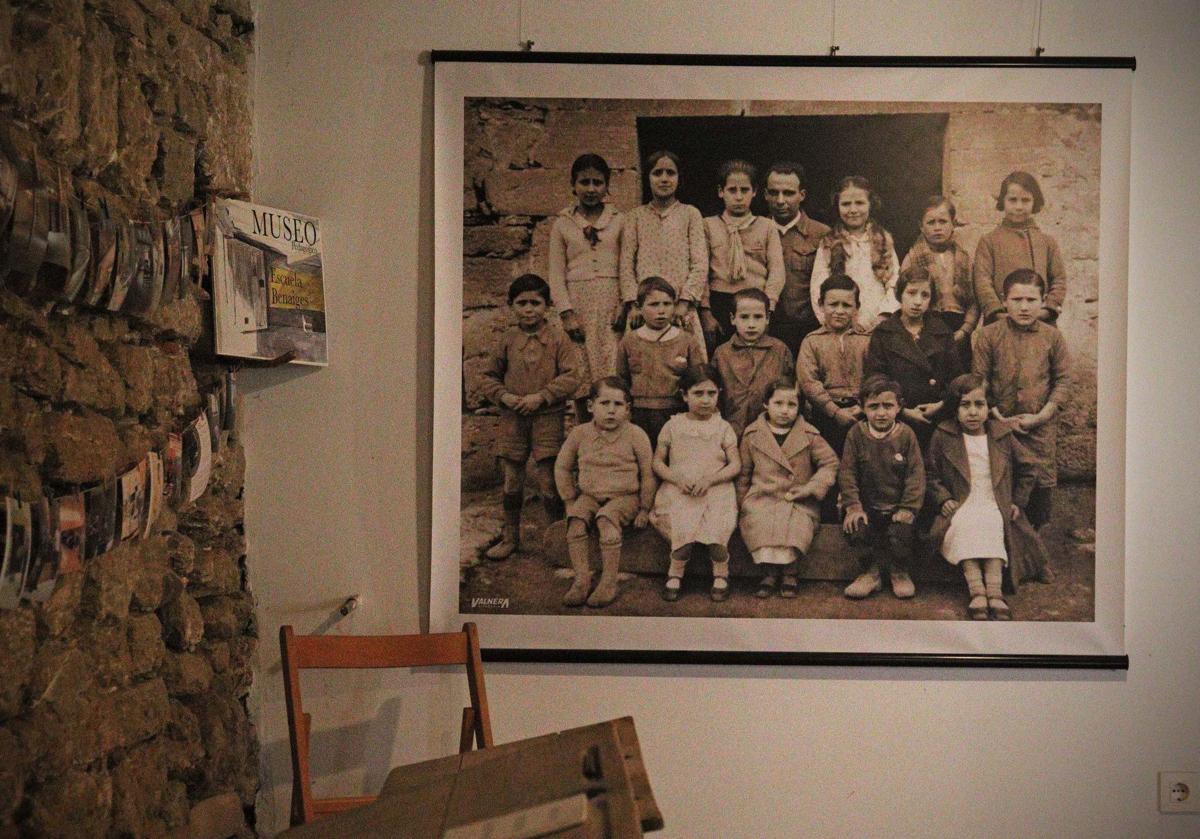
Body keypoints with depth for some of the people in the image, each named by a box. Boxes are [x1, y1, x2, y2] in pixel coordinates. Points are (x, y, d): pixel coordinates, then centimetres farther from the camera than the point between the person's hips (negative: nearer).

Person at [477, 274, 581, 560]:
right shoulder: (508, 340, 6)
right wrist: (504, 396, -6)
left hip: (547, 418, -3)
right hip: (512, 418, 3)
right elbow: (488, 376, 12)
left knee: (548, 480, -3)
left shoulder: (558, 338, -3)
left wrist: (541, 396, -17)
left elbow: (571, 377, -8)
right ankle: (510, 537, 23)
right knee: (511, 480, 9)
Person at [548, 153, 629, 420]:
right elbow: (556, 275, 7)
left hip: (612, 302, -1)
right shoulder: (562, 225, 12)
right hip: (578, 303, 1)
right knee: (581, 376, -2)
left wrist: (627, 305, -9)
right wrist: (567, 314, -5)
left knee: (614, 373, -11)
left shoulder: (620, 221, 11)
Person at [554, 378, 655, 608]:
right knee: (576, 519, -25)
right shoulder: (580, 434, 2)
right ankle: (582, 580, -21)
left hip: (624, 497, -3)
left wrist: (644, 508, -1)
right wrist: (570, 500, 8)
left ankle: (609, 582, -26)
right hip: (589, 495, 3)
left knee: (606, 519, -32)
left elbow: (648, 474, 0)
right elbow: (562, 468, 13)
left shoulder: (635, 435, -5)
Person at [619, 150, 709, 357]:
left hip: (681, 309, 0)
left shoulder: (690, 214, 9)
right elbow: (626, 266, 6)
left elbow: (700, 265, 1)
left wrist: (683, 304, -9)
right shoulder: (635, 217, 12)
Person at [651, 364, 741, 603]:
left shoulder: (723, 428, 8)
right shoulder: (673, 426, 8)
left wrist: (709, 479, -14)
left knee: (716, 528, -26)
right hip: (678, 491, 0)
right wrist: (678, 479, -10)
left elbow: (735, 465, 2)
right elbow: (658, 462, 8)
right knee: (683, 527, -27)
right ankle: (675, 573, -4)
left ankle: (721, 574, -1)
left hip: (716, 490, 0)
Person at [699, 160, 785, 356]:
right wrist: (705, 311, -7)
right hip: (719, 304, 0)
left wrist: (767, 308, -10)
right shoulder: (708, 226, 9)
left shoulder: (767, 226, 10)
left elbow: (777, 270, 2)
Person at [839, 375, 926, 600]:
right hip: (868, 505, 1)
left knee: (901, 532, -27)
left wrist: (908, 508, -14)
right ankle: (872, 571, 2)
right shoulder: (856, 434, -2)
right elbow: (847, 473, -3)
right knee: (855, 529, -25)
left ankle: (900, 572, 6)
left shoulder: (906, 435, -4)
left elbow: (916, 474, -5)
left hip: (897, 506, -1)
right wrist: (853, 506, -13)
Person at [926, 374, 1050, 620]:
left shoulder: (1003, 435, 9)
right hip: (961, 509, -1)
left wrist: (1017, 501, 12)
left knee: (993, 527, -33)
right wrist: (943, 499, -4)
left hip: (995, 509, 1)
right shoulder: (943, 436, 5)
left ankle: (994, 590, -39)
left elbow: (1026, 468, 20)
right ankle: (976, 590, -41)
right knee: (965, 526, -34)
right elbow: (930, 473, 10)